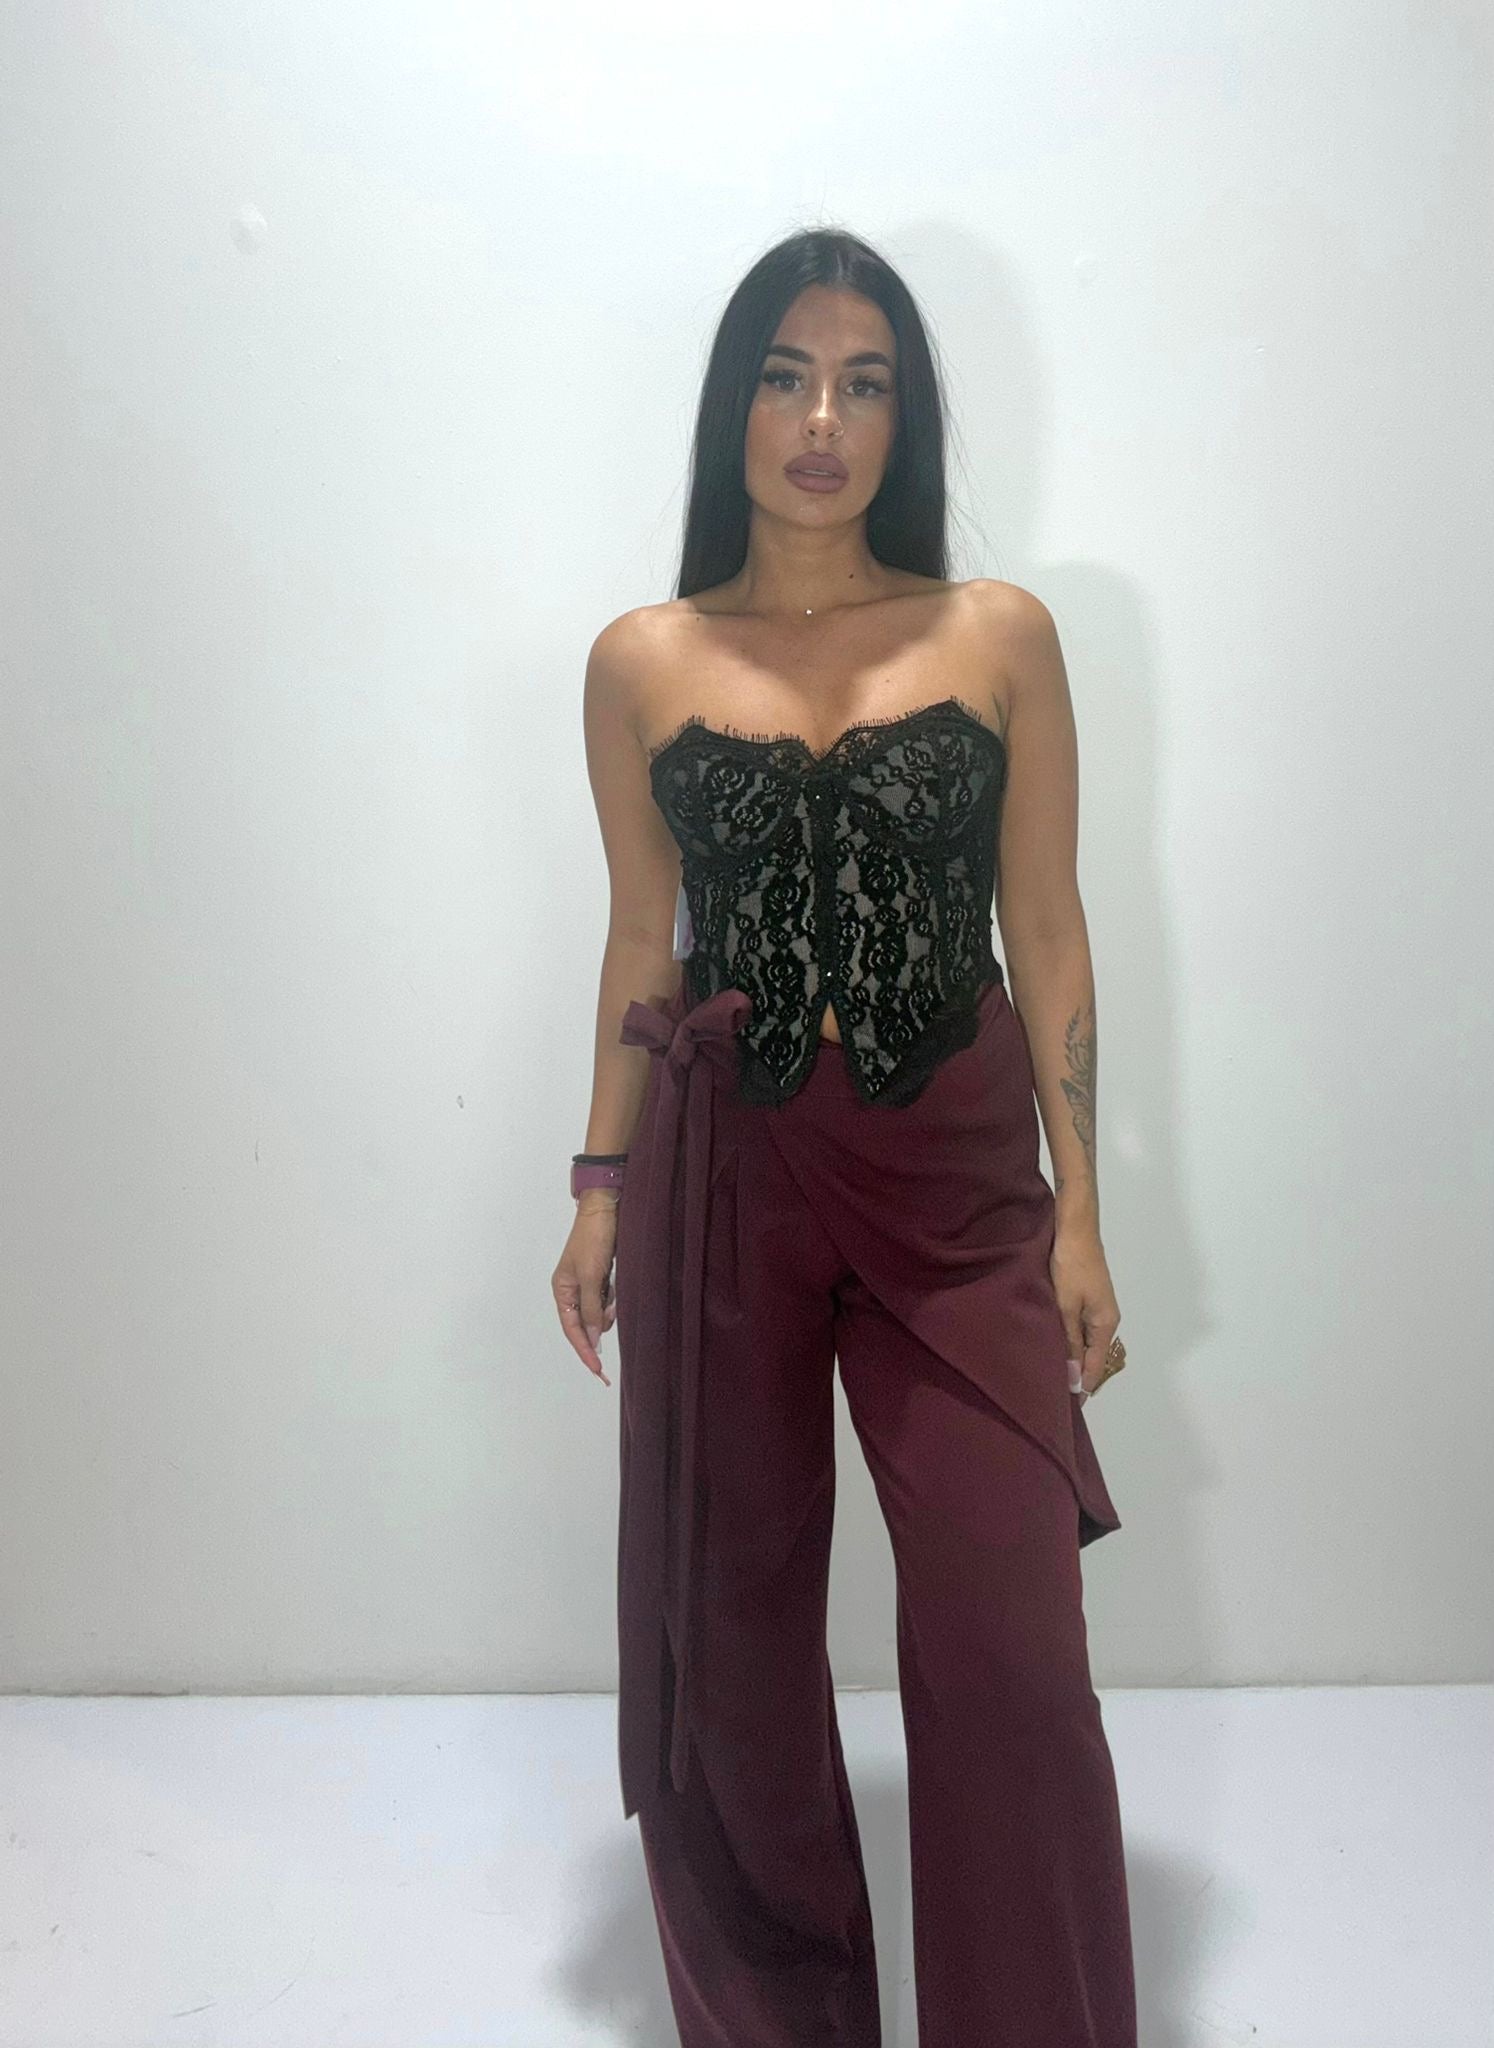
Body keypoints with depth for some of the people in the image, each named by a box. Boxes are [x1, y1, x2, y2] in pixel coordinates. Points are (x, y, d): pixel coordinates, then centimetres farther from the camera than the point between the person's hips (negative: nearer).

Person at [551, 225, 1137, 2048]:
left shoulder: (1000, 636, 2)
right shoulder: (641, 663, 4)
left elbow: (1046, 932, 2)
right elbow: (642, 940, 9)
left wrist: (1079, 1213, 0)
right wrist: (601, 1188, 6)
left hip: (955, 1177, 0)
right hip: (724, 1174, 1)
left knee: (1008, 1643, -3)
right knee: (731, 1622, 11)